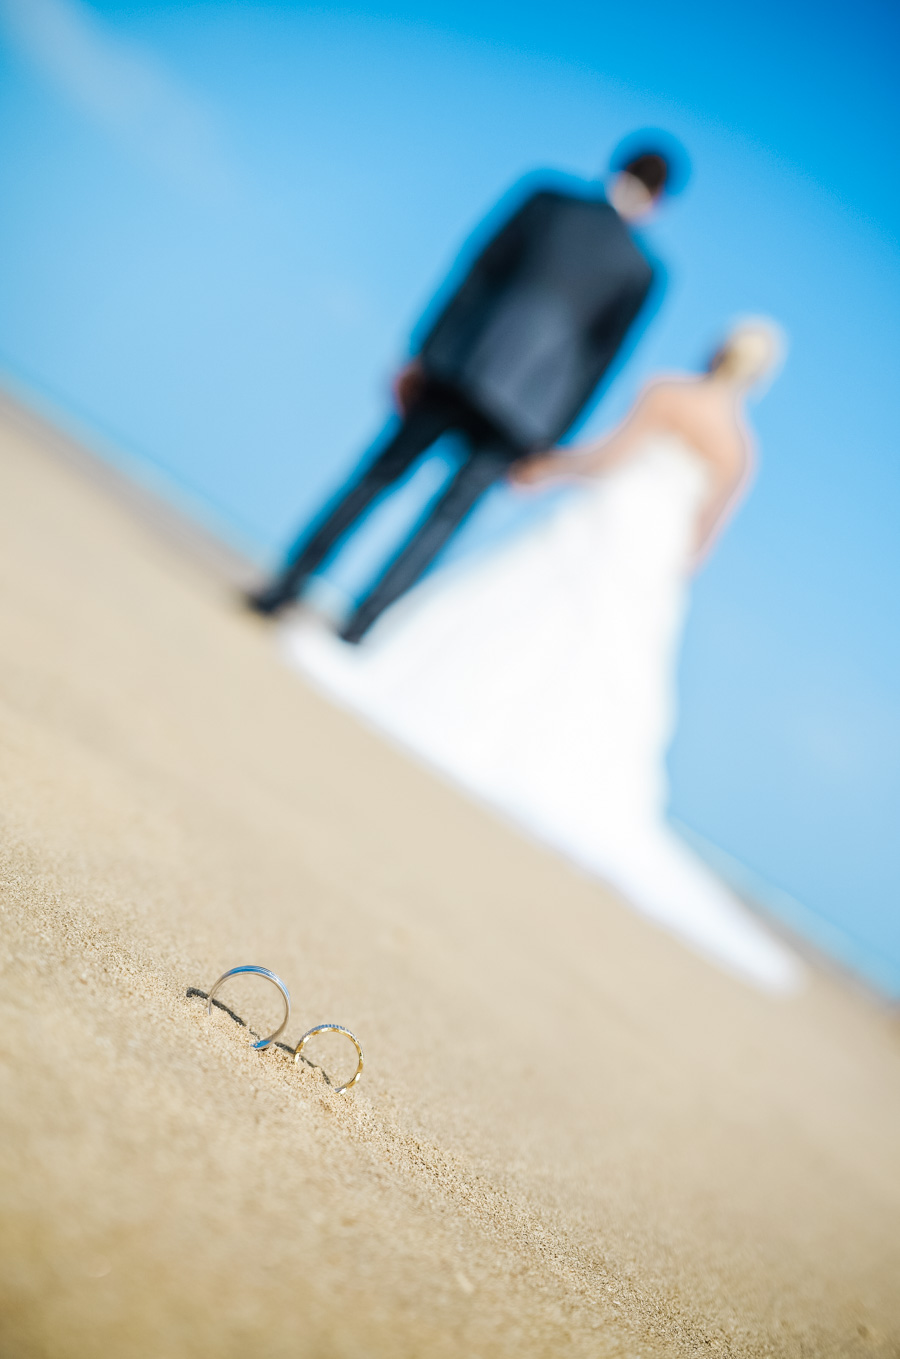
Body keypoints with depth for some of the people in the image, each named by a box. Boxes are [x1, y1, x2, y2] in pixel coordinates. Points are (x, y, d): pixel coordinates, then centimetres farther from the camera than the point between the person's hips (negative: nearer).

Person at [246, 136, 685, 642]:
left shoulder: (547, 201, 7)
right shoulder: (642, 270, 5)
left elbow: (477, 277, 5)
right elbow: (600, 359, 4)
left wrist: (424, 354, 8)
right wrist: (549, 440, 9)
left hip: (460, 366, 1)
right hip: (527, 403, -1)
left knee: (383, 471, 12)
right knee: (449, 515, 6)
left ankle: (285, 586, 13)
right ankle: (359, 624, 4)